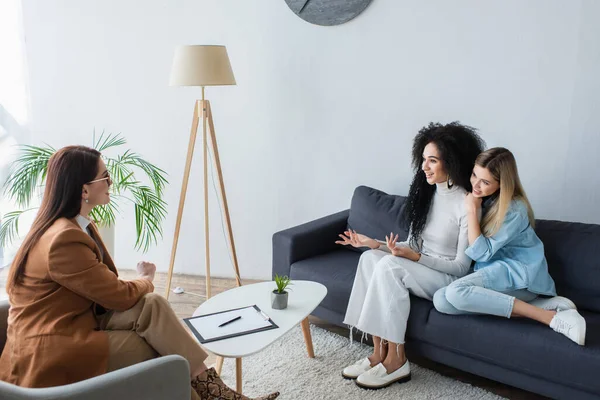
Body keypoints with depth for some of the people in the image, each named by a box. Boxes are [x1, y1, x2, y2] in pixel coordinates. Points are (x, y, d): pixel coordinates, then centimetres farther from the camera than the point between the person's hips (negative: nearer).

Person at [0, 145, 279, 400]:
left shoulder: (77, 226, 8)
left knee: (151, 305, -13)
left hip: (75, 326, 8)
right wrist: (146, 280, 4)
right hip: (48, 354, -8)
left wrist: (140, 282, -7)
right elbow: (120, 296, -18)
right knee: (152, 308, -17)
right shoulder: (64, 239, -23)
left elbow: (107, 290, 11)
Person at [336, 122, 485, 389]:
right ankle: (379, 352, -14)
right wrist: (375, 243, -7)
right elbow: (413, 245, 7)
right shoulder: (425, 192, 4)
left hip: (451, 281, -7)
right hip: (420, 270, 7)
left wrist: (415, 257, -27)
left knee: (391, 266, -30)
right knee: (370, 257, -18)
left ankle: (396, 360, -18)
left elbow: (461, 267, -17)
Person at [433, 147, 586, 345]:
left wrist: (472, 211, -18)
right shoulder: (482, 198, 4)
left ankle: (551, 317, -27)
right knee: (441, 300, -19)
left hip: (517, 272, -8)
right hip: (493, 271, 8)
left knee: (456, 292, -32)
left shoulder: (514, 210, -17)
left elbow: (481, 253, -16)